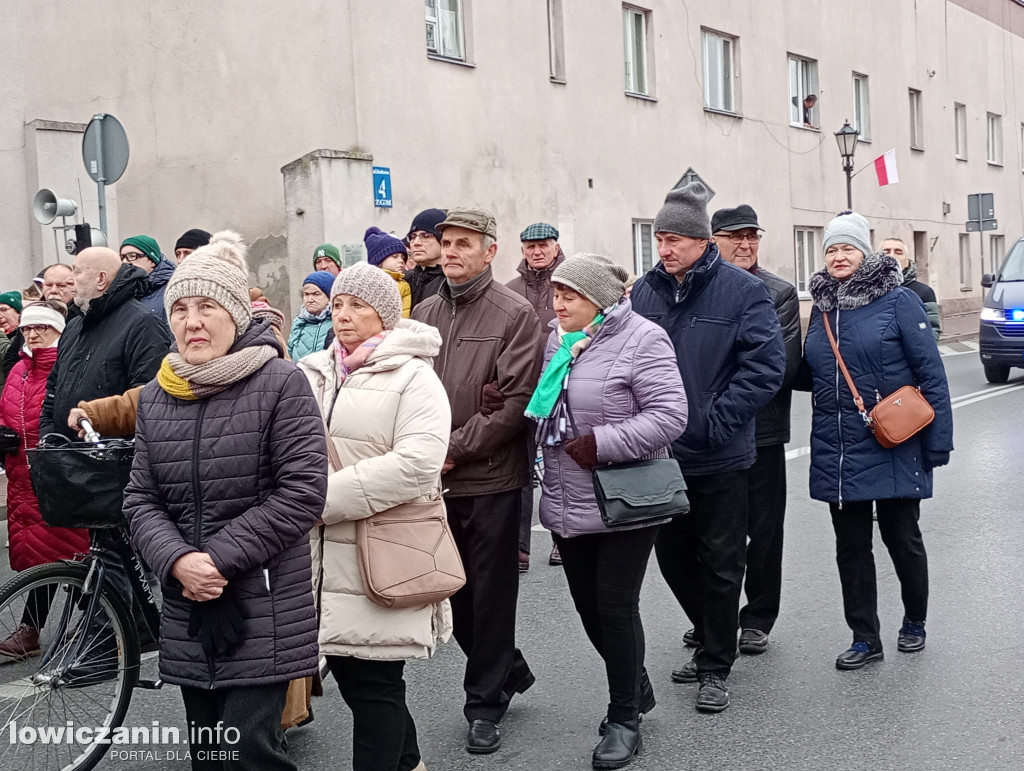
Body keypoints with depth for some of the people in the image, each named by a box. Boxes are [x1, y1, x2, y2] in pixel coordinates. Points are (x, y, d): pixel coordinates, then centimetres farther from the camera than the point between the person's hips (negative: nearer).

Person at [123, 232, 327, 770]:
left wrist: (221, 558, -16)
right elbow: (141, 498, 7)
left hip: (264, 610, -5)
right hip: (186, 612, 6)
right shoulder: (155, 396, 9)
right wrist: (177, 560, -12)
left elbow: (303, 492, -14)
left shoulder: (280, 383, -9)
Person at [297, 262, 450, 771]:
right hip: (328, 556, 7)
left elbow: (416, 462, -20)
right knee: (348, 674, 16)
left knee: (373, 685, 0)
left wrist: (326, 496, -20)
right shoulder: (316, 373, 14)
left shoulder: (413, 376, -7)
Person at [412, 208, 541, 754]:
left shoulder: (515, 314, -7)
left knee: (490, 593, 6)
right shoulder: (424, 313, 10)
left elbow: (516, 400, -13)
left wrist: (455, 447, -15)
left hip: (490, 479, -5)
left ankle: (486, 703, 23)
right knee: (452, 589, 14)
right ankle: (510, 671, 36)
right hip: (434, 481, 5)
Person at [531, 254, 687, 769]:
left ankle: (624, 717, 20)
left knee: (615, 609, 0)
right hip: (567, 505, 7)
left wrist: (602, 443, -24)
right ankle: (637, 688, 38)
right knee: (589, 609, 15)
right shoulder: (558, 339, 9)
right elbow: (542, 408, 20)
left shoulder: (641, 339, -13)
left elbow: (670, 414, -20)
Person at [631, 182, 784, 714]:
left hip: (719, 459, -5)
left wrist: (715, 422, -20)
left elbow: (765, 367, -15)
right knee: (673, 556, 16)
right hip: (659, 455, 5)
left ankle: (717, 666, 23)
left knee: (719, 564, 7)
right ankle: (710, 641, 38)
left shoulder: (743, 292, -9)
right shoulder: (644, 291, 4)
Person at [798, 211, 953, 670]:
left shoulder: (897, 300, -7)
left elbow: (930, 372, -9)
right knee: (851, 546, 10)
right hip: (837, 451, 5)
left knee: (902, 539, 10)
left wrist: (938, 439, -11)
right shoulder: (822, 307, 8)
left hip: (892, 450, -4)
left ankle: (914, 622, 33)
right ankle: (865, 638, 21)